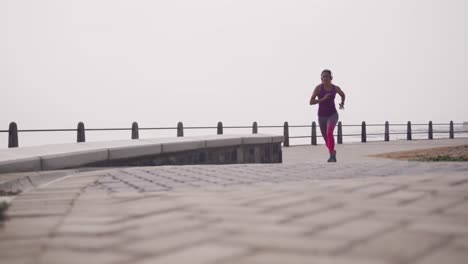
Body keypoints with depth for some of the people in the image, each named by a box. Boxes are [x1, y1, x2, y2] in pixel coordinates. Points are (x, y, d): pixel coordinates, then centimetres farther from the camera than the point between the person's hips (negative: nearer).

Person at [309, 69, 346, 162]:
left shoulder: (335, 88, -3)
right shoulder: (318, 87, -11)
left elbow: (343, 95, 20)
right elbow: (311, 102, -15)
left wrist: (342, 104, 3)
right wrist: (322, 99, -28)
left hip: (333, 115, -1)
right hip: (322, 116, 1)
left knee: (329, 133, -29)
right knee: (326, 139, 15)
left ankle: (332, 156, -25)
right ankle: (333, 152, 45)